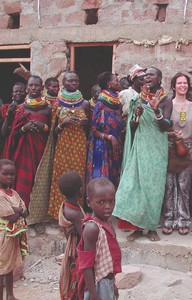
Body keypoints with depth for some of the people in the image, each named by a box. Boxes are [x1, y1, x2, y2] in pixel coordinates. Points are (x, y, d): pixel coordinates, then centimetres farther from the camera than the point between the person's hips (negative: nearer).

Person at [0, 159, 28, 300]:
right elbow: (12, 217, -23)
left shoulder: (13, 193, 8)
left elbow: (25, 213, 3)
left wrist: (15, 210, -14)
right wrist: (19, 210, -7)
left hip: (15, 235, 8)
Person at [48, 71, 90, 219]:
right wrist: (64, 123, -13)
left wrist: (86, 123, -7)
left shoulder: (85, 103, 6)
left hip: (80, 145, 1)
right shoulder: (57, 104, 2)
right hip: (63, 144, -1)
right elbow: (54, 130, 5)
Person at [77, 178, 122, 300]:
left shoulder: (107, 223, 4)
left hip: (107, 282, 9)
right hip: (97, 284, -8)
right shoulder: (92, 228, -22)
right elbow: (87, 264, -22)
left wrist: (112, 283, 19)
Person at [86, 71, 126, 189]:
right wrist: (110, 137, -20)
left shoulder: (117, 103, 10)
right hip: (103, 148, -6)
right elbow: (93, 130, -9)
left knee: (115, 178, 7)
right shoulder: (101, 104, -8)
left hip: (117, 148, 6)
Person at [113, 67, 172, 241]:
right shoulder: (138, 100, 10)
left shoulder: (165, 101, 0)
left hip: (156, 149, -2)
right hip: (139, 147, 3)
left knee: (153, 186, -1)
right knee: (135, 185, -3)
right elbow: (131, 127, 8)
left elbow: (165, 127, -9)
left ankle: (152, 227, 10)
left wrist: (156, 111, -25)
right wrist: (137, 115, -13)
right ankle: (137, 226, 5)